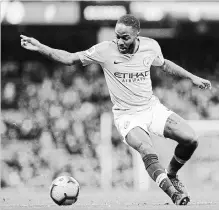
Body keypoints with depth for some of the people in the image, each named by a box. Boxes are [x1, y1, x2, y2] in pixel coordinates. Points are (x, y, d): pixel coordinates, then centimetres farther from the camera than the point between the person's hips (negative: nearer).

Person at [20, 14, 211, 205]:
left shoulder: (151, 46, -5)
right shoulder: (105, 51, -15)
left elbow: (163, 64, 18)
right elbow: (69, 58, -6)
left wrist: (192, 77, 19)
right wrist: (39, 47, -17)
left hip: (153, 108, 4)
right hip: (127, 116, -4)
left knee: (191, 140, -10)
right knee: (149, 154, -30)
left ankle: (171, 175, 16)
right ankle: (174, 193, -26)